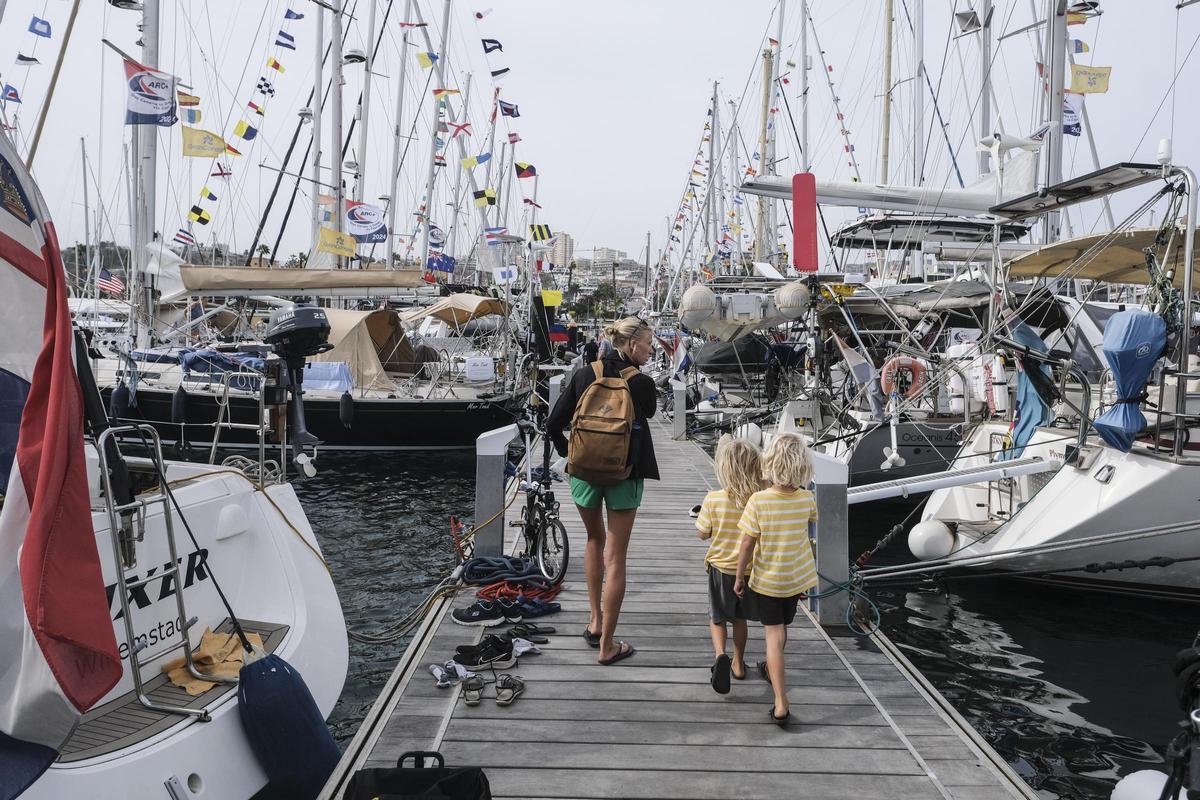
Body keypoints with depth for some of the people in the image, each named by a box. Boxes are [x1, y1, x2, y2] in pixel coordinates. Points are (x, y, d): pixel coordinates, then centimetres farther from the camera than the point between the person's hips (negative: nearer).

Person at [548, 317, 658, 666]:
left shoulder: (584, 376, -2)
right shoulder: (642, 383, -10)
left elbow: (553, 423, -3)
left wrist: (568, 453, 11)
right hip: (624, 475, -3)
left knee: (595, 539, 27)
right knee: (615, 559, 3)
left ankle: (594, 622, 29)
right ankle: (607, 646, 9)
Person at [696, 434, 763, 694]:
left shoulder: (713, 500, -20)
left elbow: (703, 534, -9)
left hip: (721, 568, -2)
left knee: (717, 618, 13)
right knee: (739, 617, 22)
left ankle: (720, 654, -12)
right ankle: (738, 663, 33)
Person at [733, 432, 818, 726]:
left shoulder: (758, 500, -23)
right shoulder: (807, 499, -11)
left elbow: (747, 544, -18)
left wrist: (739, 577, -5)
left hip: (766, 579, -4)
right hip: (797, 578, 4)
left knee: (773, 633, 0)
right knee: (782, 627, 24)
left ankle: (781, 705, -6)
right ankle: (771, 669, 51)